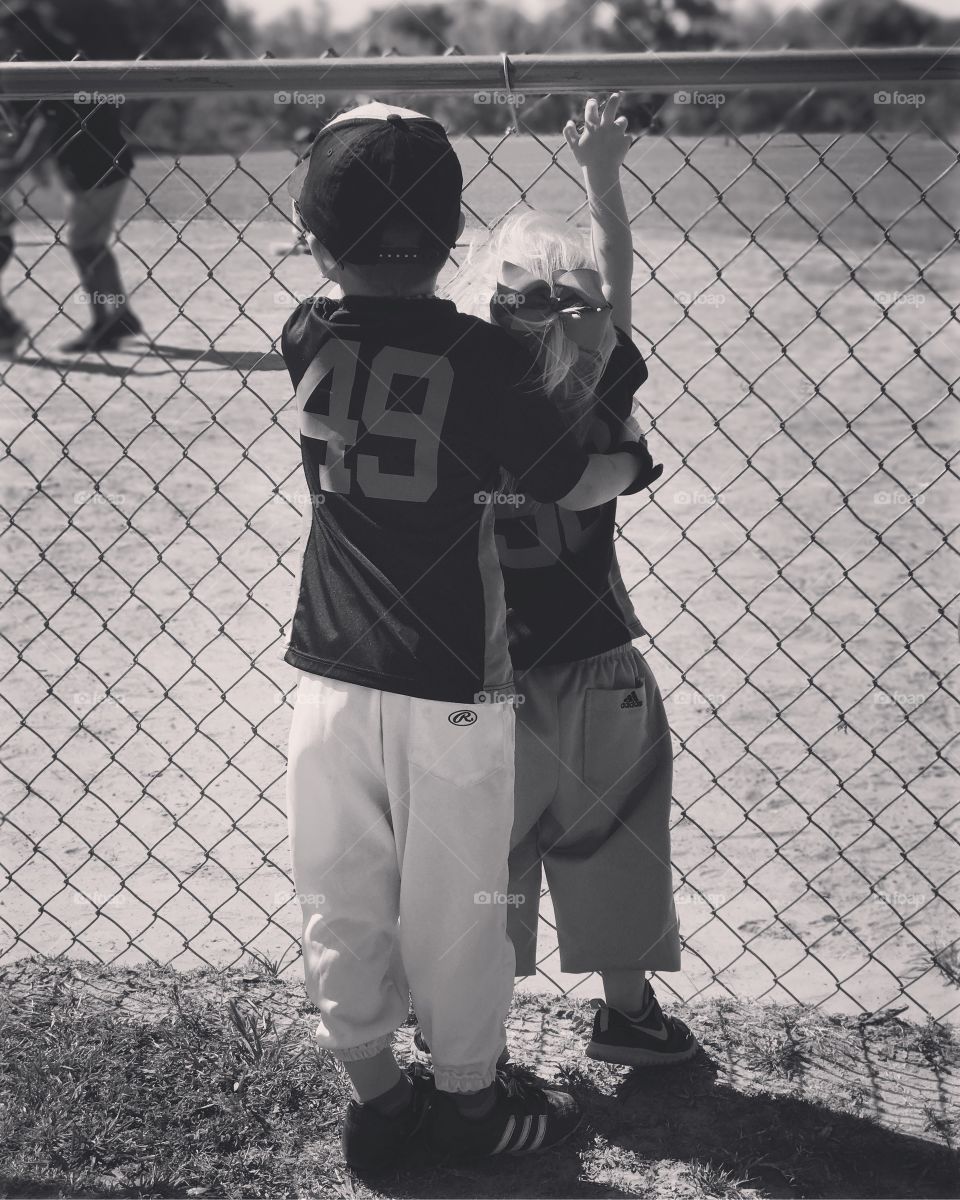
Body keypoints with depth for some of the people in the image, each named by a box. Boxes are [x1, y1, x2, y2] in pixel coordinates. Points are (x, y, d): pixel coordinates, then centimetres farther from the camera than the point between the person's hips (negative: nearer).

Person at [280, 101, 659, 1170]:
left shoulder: (305, 338, -2)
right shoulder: (479, 355, -14)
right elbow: (570, 485, -4)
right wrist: (635, 458, 14)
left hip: (331, 671, 4)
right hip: (451, 684, -3)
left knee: (342, 900, 16)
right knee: (453, 905, 12)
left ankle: (373, 1100, 29)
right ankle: (467, 1102, 29)